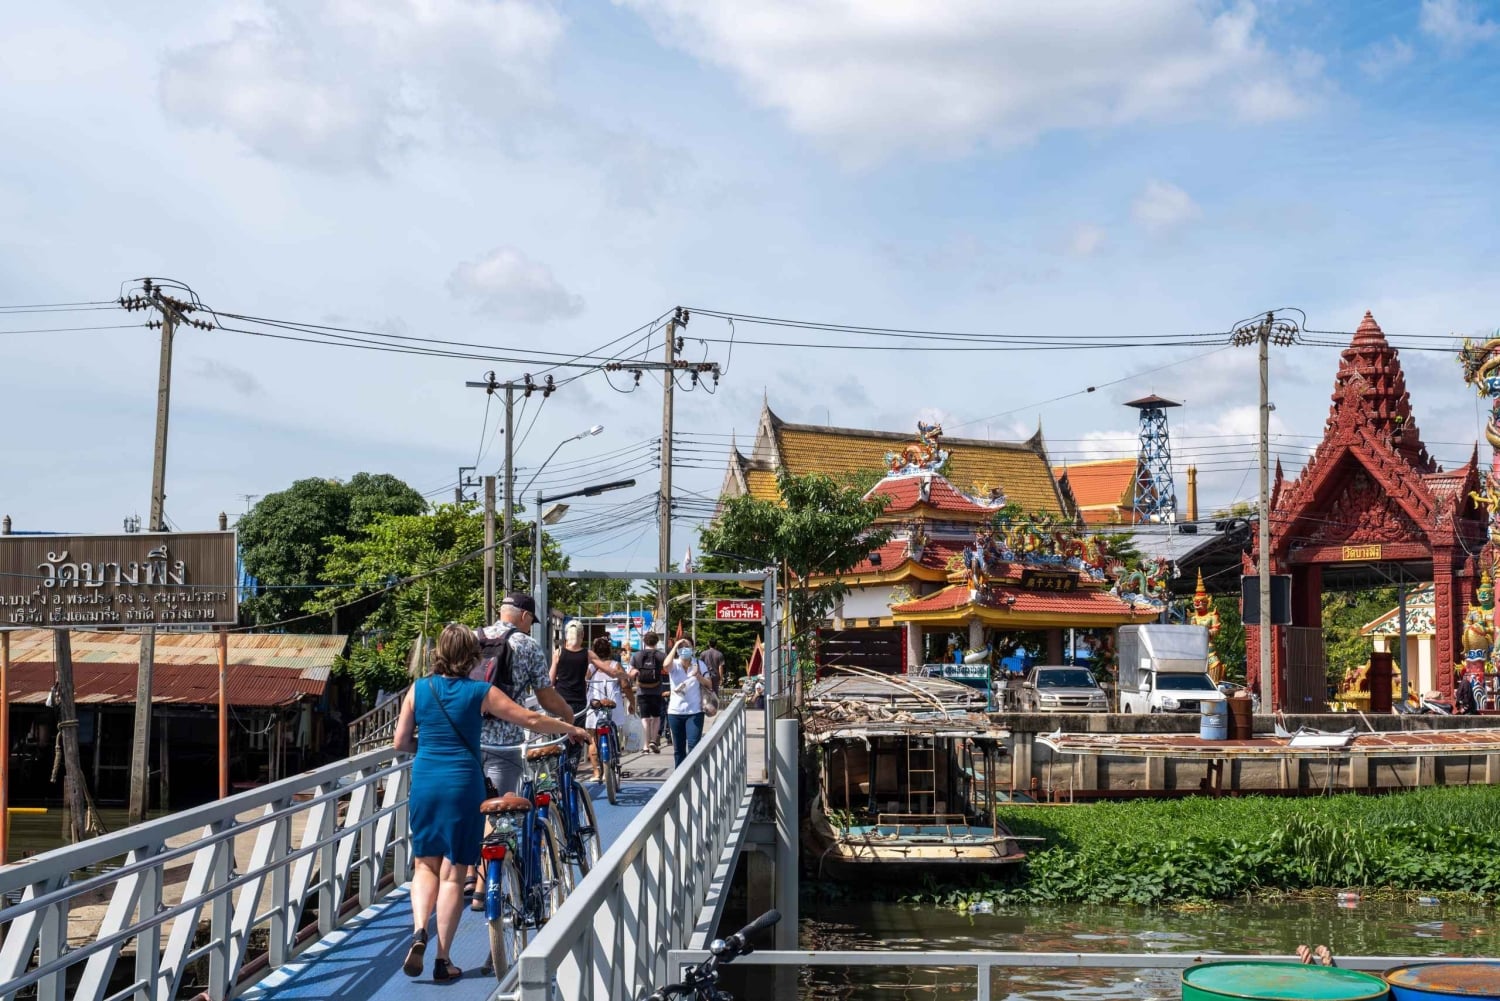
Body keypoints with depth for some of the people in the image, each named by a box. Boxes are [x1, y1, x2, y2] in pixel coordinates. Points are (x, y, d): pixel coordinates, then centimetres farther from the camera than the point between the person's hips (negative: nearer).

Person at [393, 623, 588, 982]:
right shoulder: (480, 692, -3)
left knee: (426, 865, 17)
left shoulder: (418, 689, 3)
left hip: (424, 783, 2)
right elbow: (532, 720, 1)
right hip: (463, 784, -2)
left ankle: (419, 930, -8)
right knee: (453, 873, 5)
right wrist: (573, 730, 15)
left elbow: (400, 743, 5)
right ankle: (442, 959, 7)